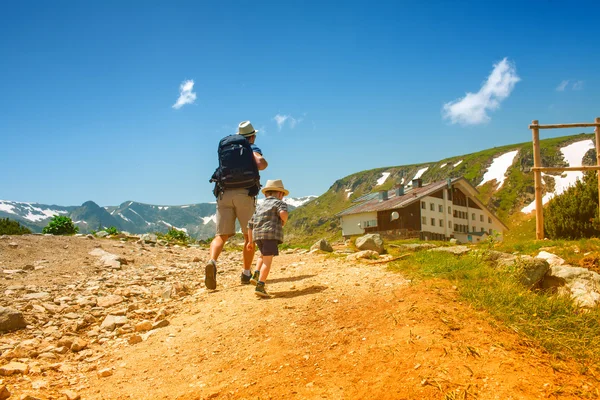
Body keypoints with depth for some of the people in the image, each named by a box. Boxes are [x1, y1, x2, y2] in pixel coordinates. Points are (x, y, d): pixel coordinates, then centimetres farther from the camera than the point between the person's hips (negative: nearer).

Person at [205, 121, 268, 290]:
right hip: (245, 193, -3)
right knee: (249, 236, 10)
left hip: (224, 194, 3)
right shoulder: (252, 148, 8)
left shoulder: (223, 146, 21)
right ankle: (246, 273, 10)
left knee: (221, 235, 0)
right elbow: (261, 163, -12)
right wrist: (262, 163, 11)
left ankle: (212, 262, -28)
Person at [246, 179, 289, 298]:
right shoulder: (279, 203, 8)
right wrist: (284, 222, 4)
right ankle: (260, 286, -19)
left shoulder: (260, 206, 26)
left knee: (263, 255, 29)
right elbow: (283, 213, -17)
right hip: (271, 234, -6)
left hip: (257, 235, 6)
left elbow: (250, 224, 24)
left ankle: (256, 275, 12)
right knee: (268, 259, -9)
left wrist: (250, 241, 28)